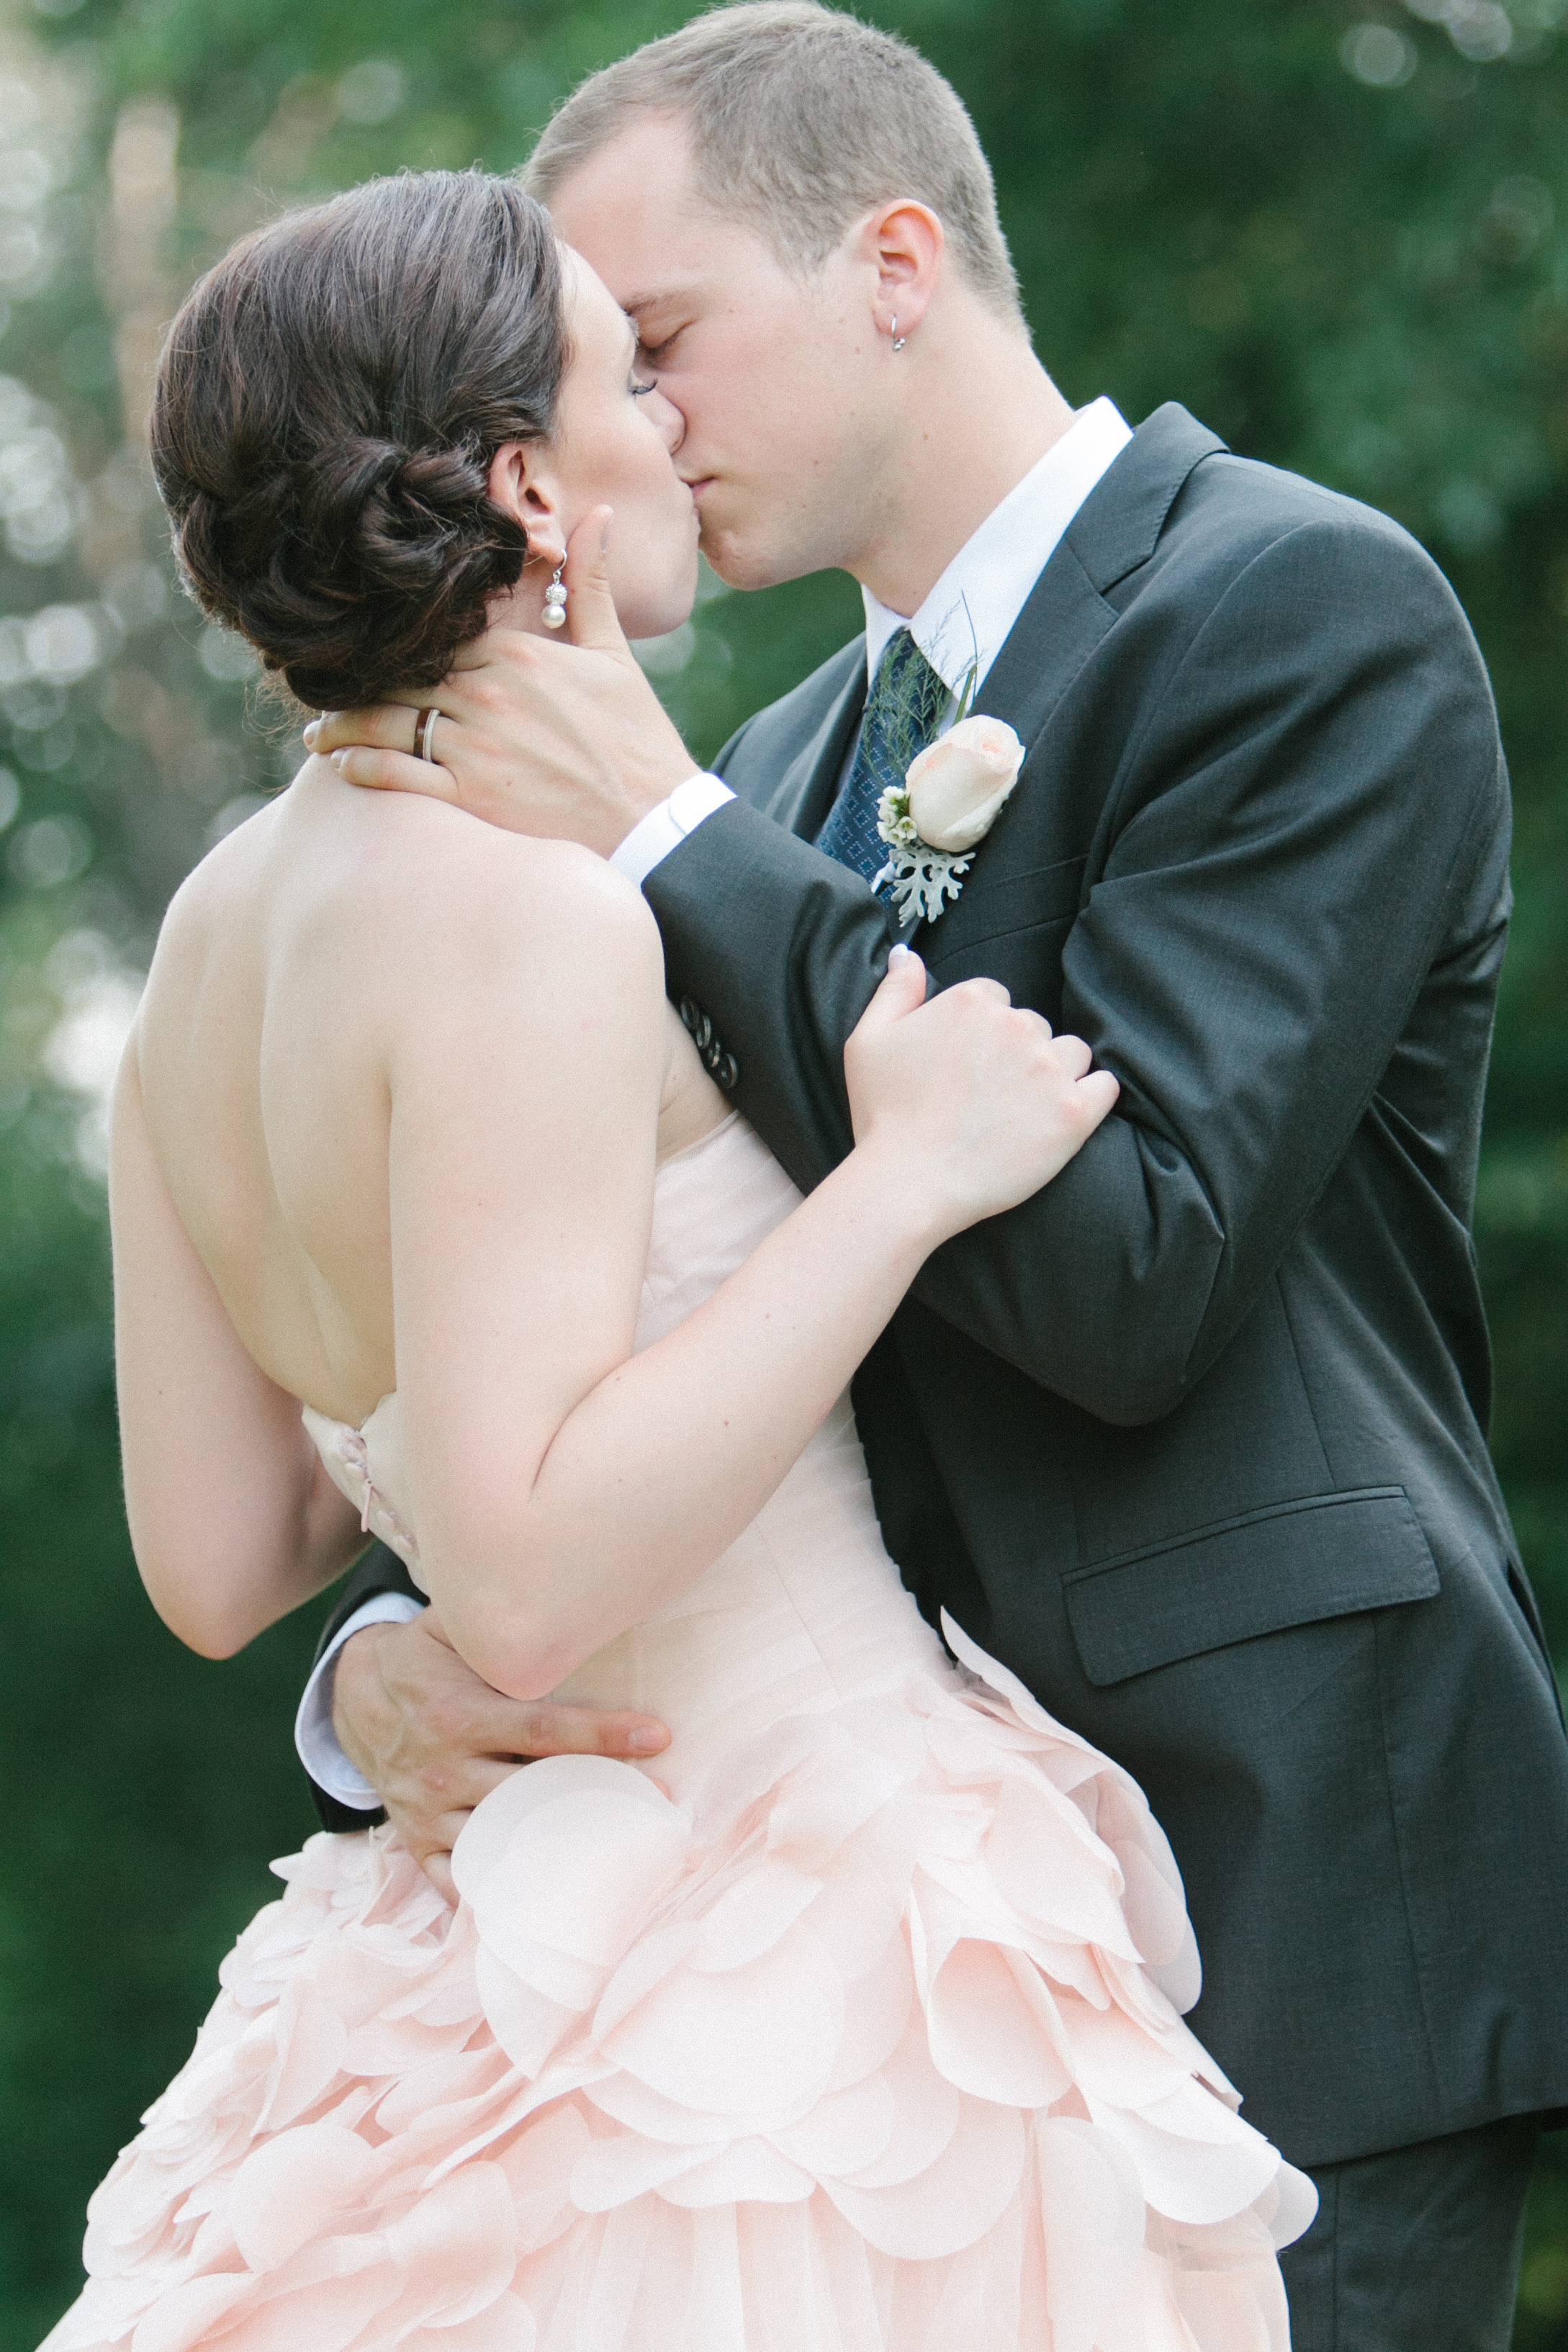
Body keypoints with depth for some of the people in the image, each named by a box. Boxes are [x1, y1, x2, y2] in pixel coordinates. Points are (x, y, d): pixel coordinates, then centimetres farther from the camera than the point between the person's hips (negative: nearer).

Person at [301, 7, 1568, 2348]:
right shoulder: (790, 767, 15)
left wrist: (666, 840, -17)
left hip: (1279, 1892, -7)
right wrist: (388, 1647, -7)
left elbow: (1135, 1268, -20)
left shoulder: (1302, 610, -9)